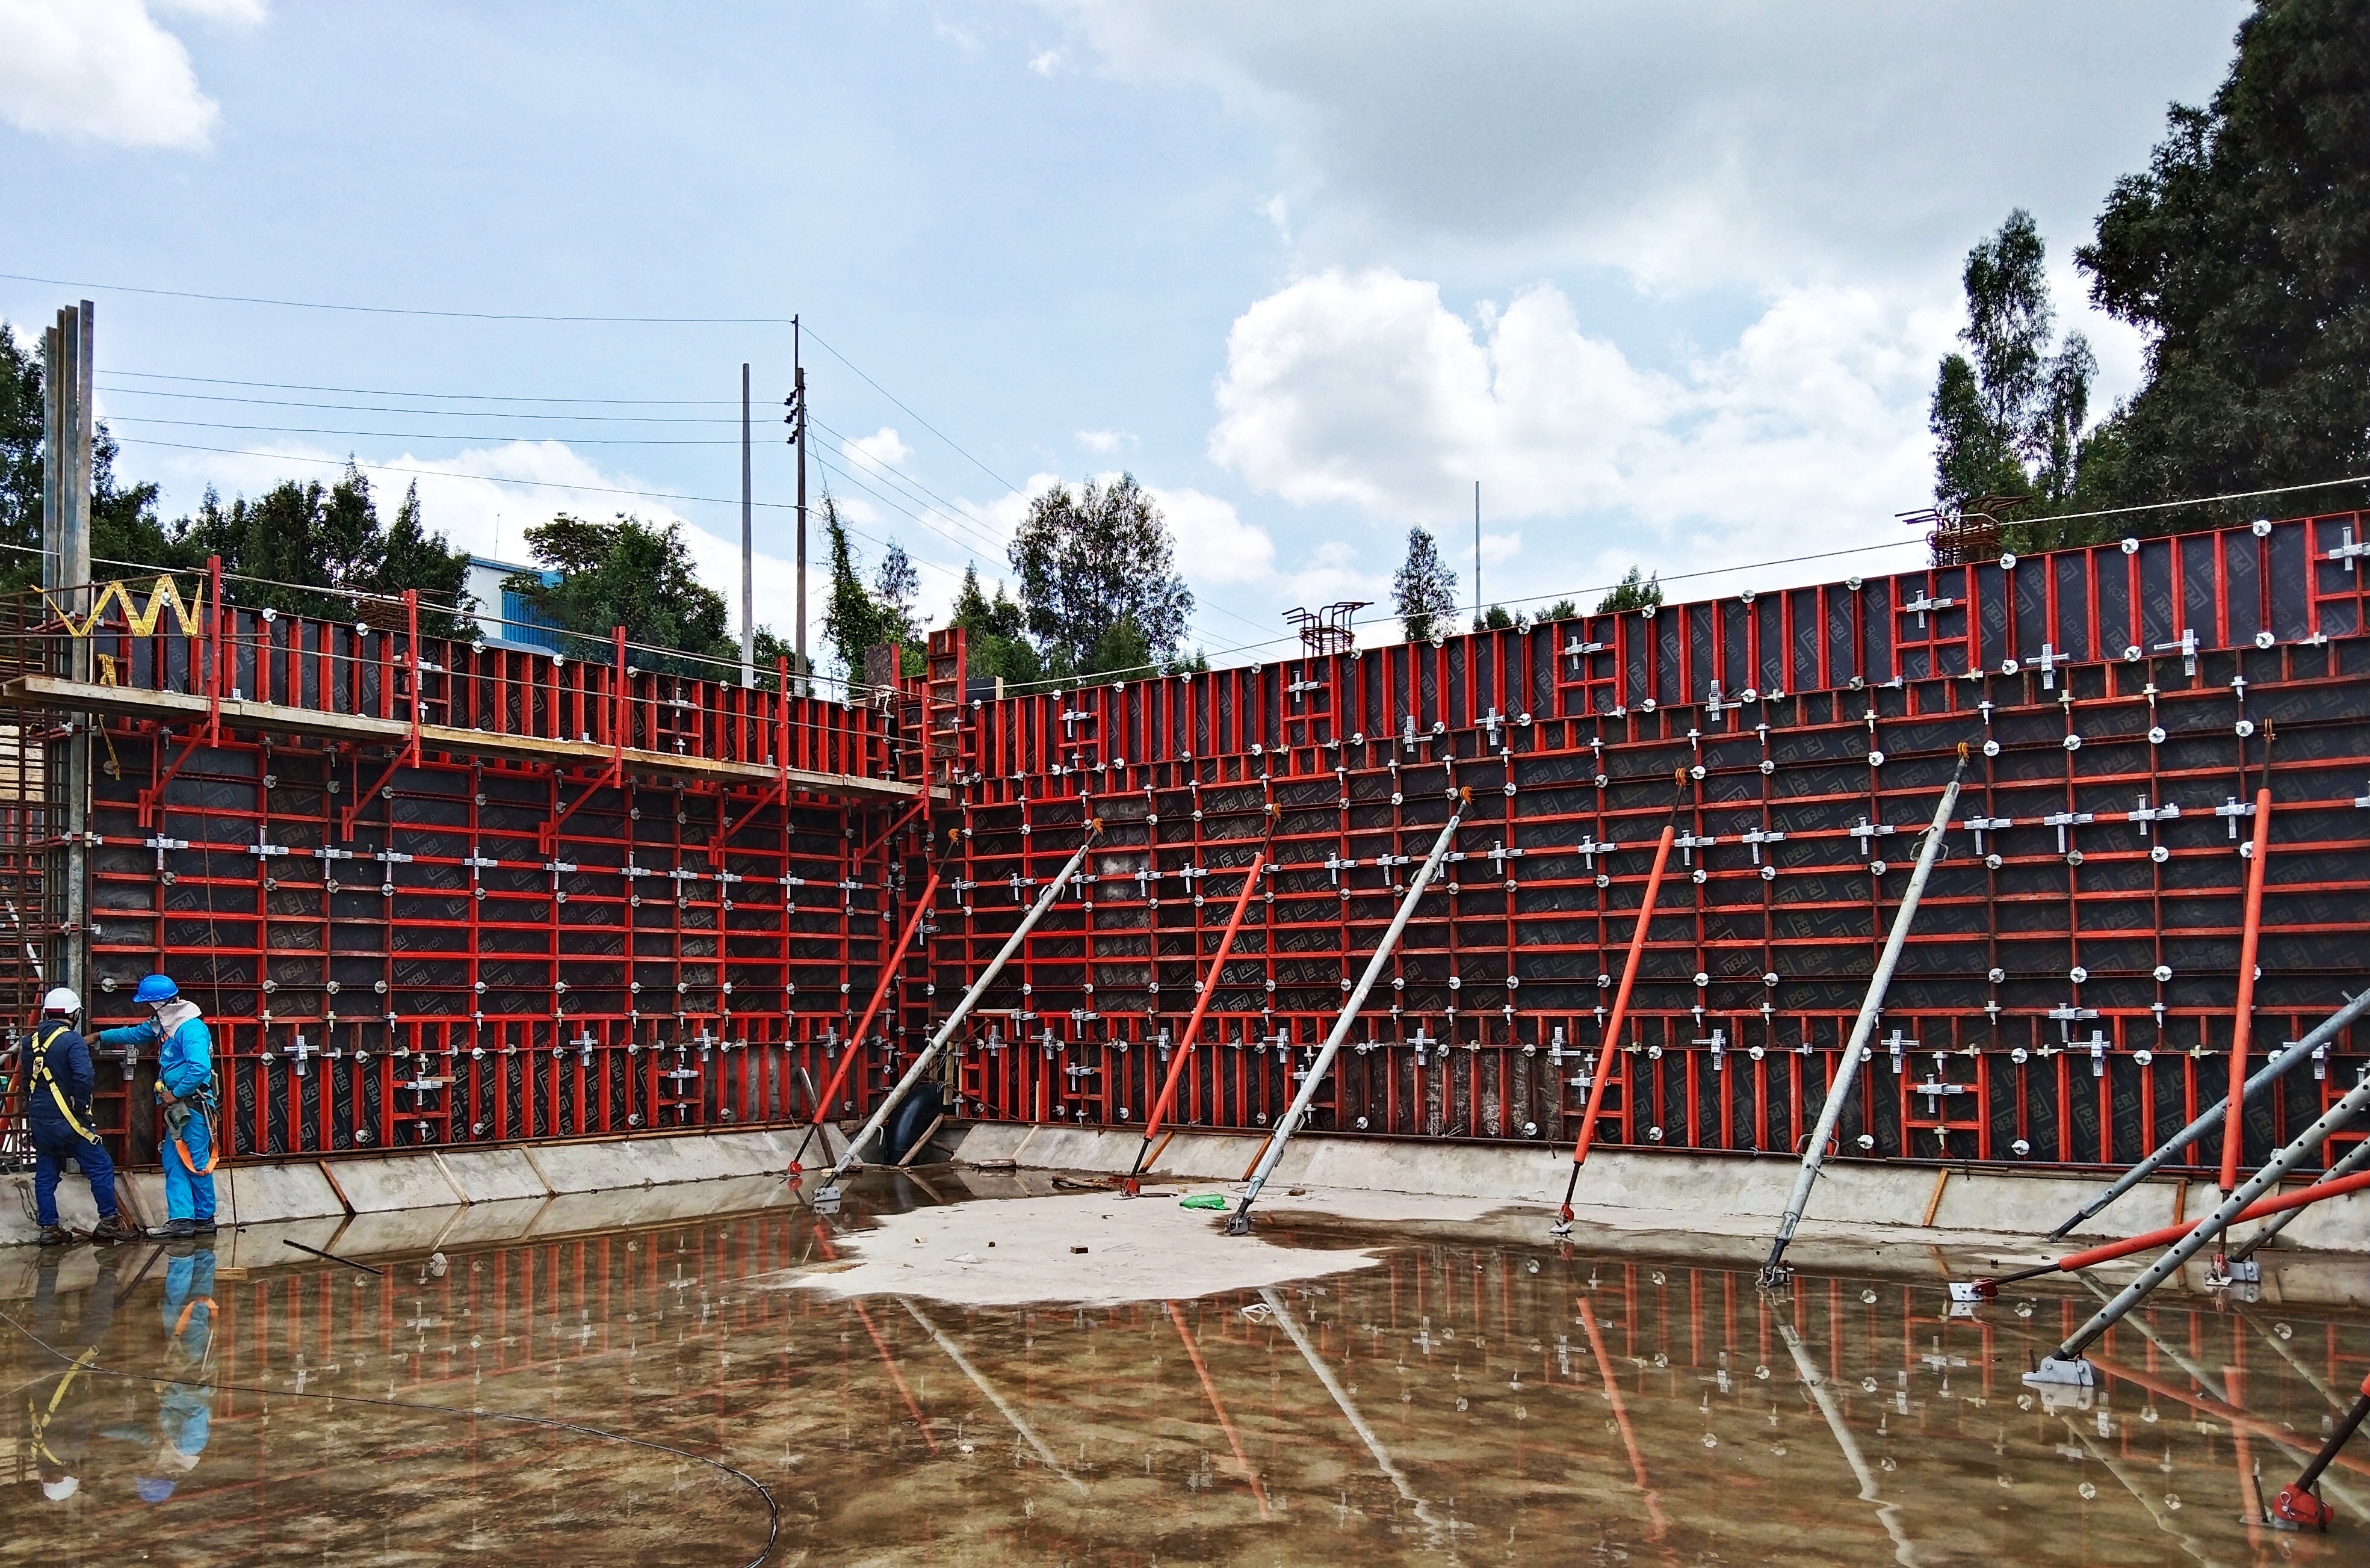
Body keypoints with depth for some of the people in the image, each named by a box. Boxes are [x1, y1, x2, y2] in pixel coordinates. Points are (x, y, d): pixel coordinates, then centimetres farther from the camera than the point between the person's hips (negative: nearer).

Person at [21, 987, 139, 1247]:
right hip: (65, 1119, -7)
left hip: (38, 1120, 7)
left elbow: (26, 1080, 18)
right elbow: (84, 1077, -26)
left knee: (45, 1175, 13)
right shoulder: (72, 1040, -14)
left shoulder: (31, 1041, 9)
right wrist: (81, 1106, -12)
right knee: (100, 1167, 0)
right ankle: (109, 1221, 2)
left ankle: (49, 1227, 15)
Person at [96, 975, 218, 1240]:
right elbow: (135, 1034, 32)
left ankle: (205, 1220, 6)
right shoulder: (164, 1024, 12)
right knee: (173, 1162, 8)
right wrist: (100, 1037, 37)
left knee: (197, 1163, -2)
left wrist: (175, 1093, -19)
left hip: (193, 1106, -10)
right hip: (177, 1108, 10)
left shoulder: (191, 1029, -19)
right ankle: (181, 1220, 9)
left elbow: (200, 1068, -30)